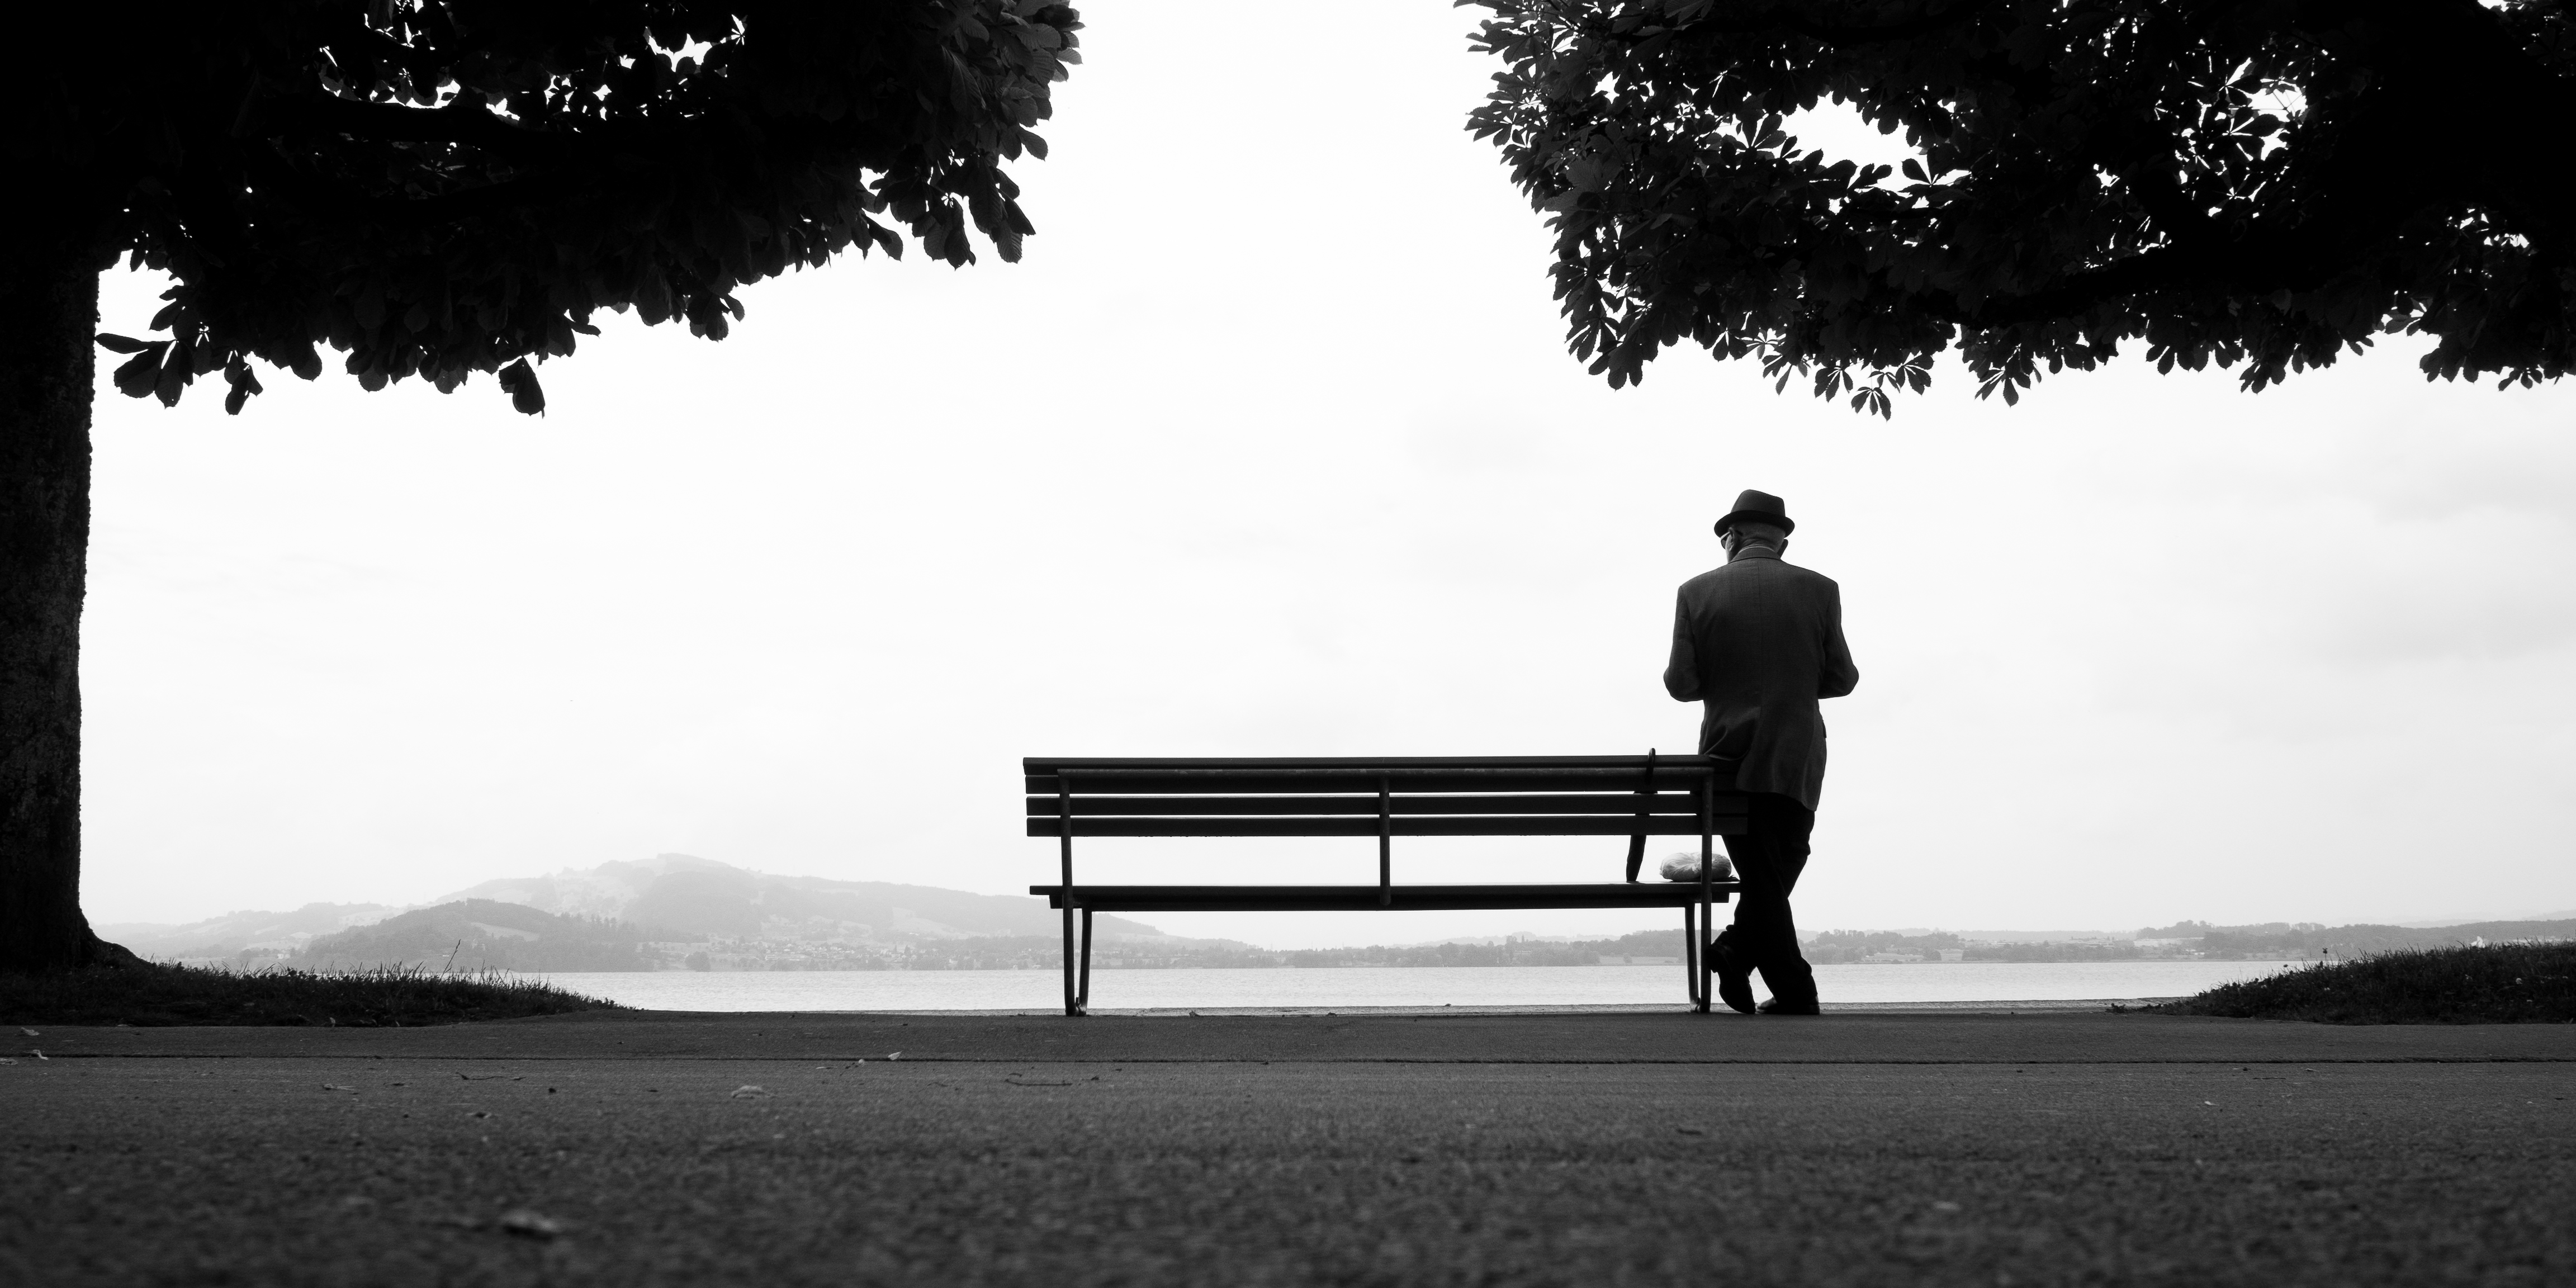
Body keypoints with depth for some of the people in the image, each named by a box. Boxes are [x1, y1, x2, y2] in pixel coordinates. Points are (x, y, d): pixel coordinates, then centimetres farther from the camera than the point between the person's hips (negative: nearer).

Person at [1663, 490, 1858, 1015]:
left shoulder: (1698, 592, -2)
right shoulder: (1818, 590, -1)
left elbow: (1681, 684, -5)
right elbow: (1841, 678, 2)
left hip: (1729, 756, 0)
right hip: (1795, 760, 0)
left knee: (1761, 876, 7)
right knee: (1780, 868, 16)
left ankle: (1794, 991, 2)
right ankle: (1740, 951, 2)